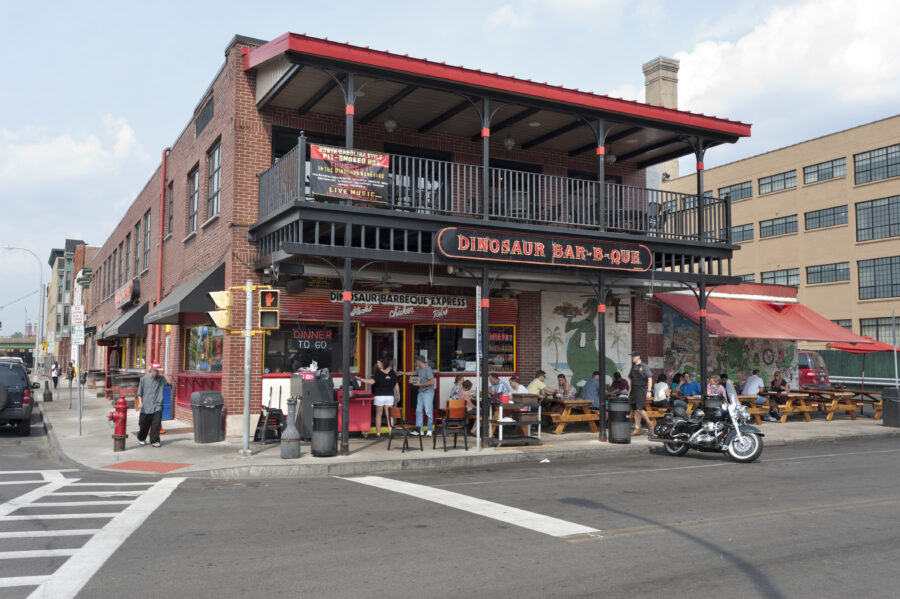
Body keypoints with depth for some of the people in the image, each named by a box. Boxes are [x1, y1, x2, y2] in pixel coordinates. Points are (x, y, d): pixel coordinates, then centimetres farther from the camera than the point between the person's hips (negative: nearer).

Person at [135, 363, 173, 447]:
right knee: (143, 425, 11)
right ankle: (141, 438, 34)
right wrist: (140, 402, -6)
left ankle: (154, 441, 2)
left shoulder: (161, 379, 3)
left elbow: (169, 382, -14)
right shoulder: (144, 379, 2)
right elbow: (139, 392, 6)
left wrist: (164, 373, -14)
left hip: (157, 406, 0)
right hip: (145, 407, 0)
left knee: (156, 425, -7)